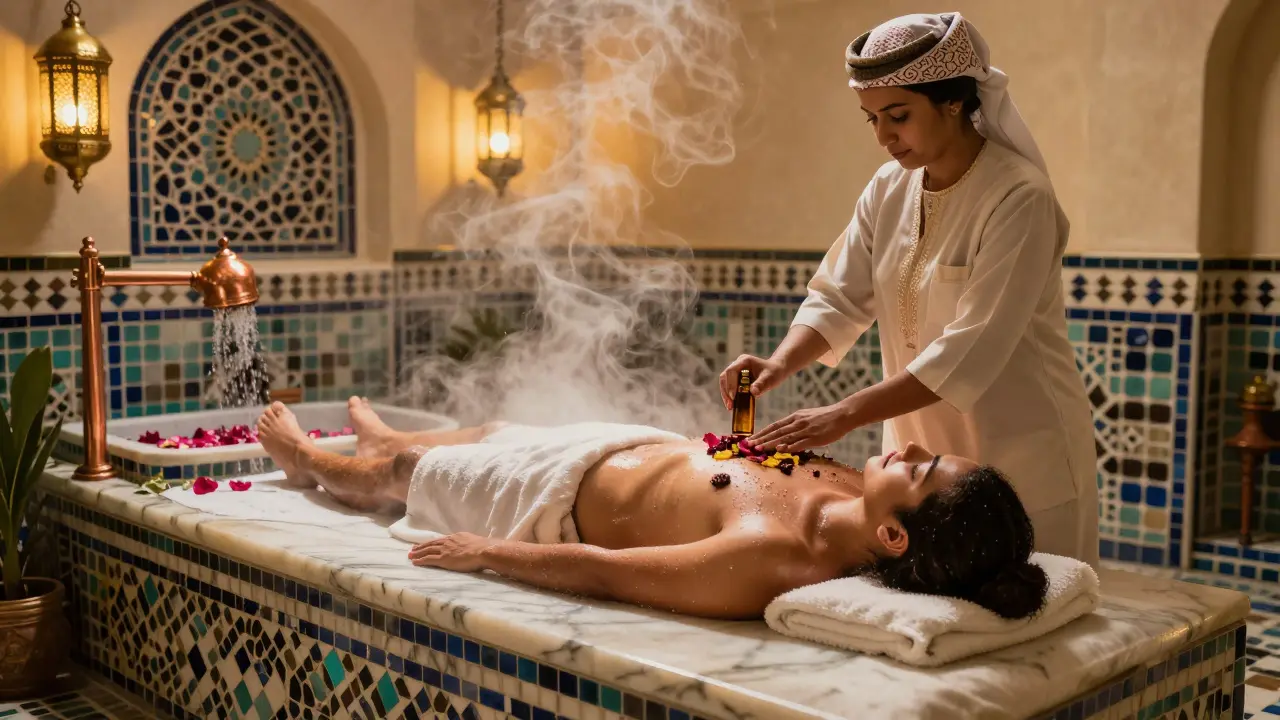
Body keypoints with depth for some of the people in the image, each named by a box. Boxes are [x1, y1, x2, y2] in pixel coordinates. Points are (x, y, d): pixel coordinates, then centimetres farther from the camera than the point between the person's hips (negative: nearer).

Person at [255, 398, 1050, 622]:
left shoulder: (767, 560, -47)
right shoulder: (848, 495, -26)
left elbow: (602, 570, -34)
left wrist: (482, 552, -22)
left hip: (561, 501, -6)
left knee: (401, 469, 24)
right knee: (489, 429, 35)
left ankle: (306, 458, 60)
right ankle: (384, 434, 71)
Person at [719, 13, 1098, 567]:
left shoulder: (1020, 199, -19)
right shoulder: (888, 189, 2)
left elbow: (971, 351, -26)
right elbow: (838, 298, 1)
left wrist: (845, 415, -30)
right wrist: (781, 363, -19)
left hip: (1017, 460, -6)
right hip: (920, 450, 6)